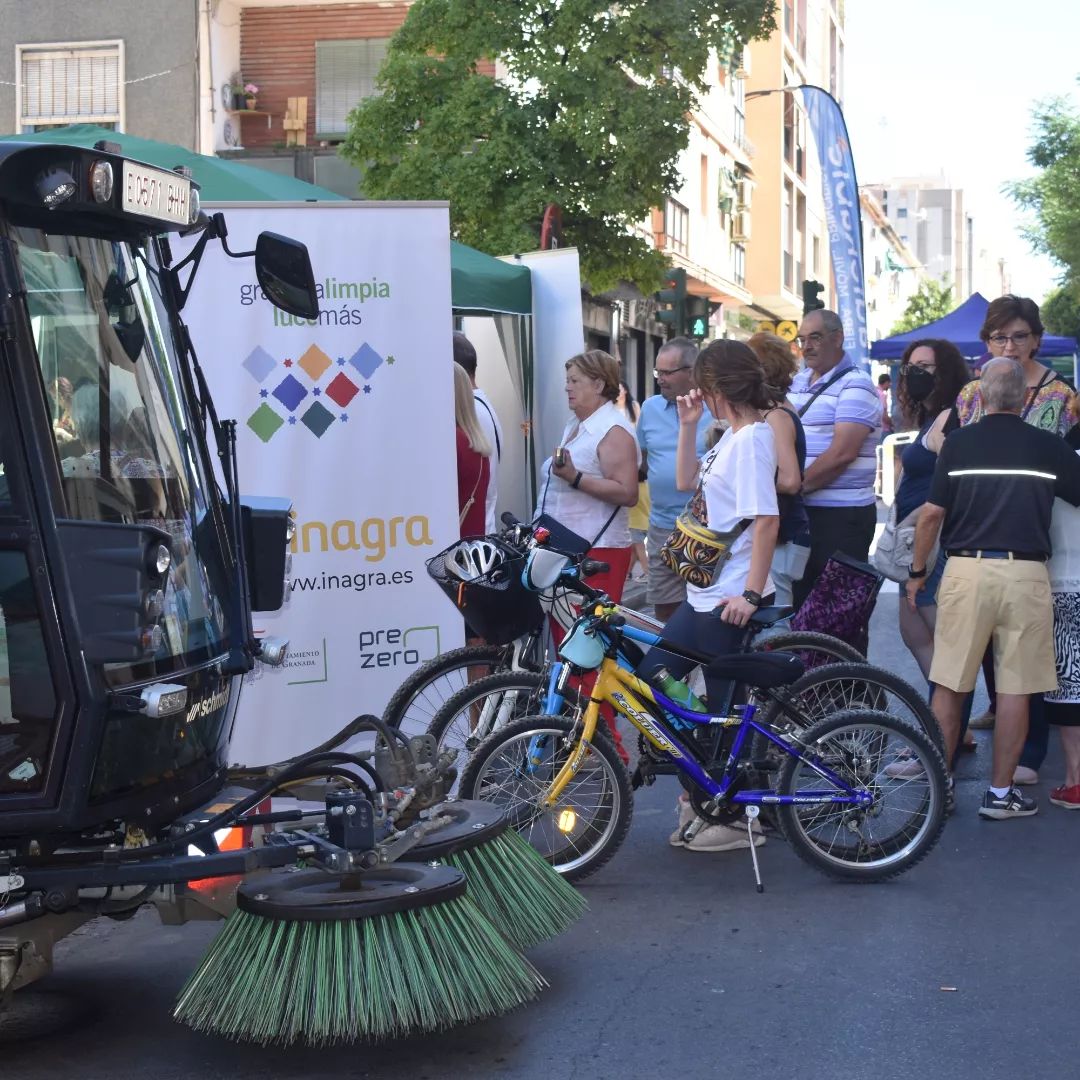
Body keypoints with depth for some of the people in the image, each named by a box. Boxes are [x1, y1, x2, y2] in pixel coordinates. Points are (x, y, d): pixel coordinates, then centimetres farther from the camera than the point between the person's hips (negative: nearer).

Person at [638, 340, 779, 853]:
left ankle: (742, 818, 13)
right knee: (648, 679, 13)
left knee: (726, 709, -1)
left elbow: (767, 519, -24)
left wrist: (750, 594, -26)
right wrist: (688, 425, 13)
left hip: (730, 598, -10)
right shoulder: (731, 436, 13)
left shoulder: (752, 437, -16)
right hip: (704, 591, 10)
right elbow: (687, 481, 23)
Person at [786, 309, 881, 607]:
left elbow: (842, 453, -20)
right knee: (799, 596, 14)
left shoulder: (854, 386, -10)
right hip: (799, 511, 8)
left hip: (841, 515, -8)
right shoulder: (798, 382, 15)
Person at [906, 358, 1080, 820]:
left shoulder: (958, 443, 2)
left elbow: (931, 515, 0)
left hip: (967, 569, 0)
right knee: (1016, 688, 6)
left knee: (948, 685, 8)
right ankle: (1000, 793, 10)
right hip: (1026, 573, 0)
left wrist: (918, 571, 12)